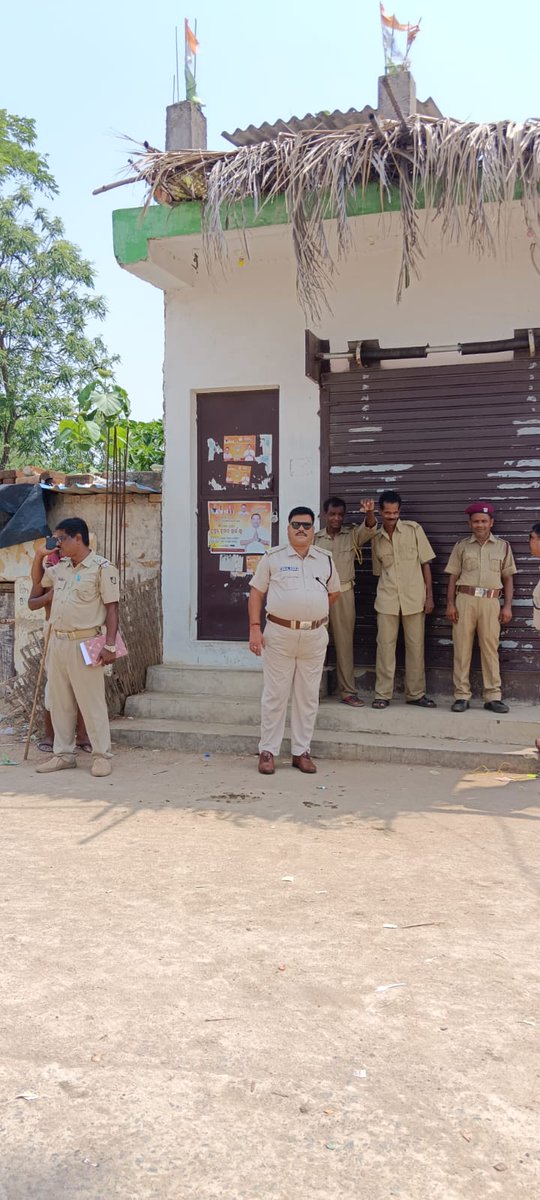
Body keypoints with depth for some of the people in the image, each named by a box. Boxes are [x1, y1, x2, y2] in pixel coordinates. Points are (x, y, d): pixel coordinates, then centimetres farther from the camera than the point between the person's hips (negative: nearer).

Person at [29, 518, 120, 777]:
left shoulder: (102, 568, -9)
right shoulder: (59, 567, 13)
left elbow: (112, 608, -11)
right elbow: (37, 585, 29)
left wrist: (110, 645, -17)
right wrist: (39, 556, 15)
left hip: (83, 644, -7)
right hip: (57, 641, 7)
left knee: (92, 702, -2)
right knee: (59, 701, 11)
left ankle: (102, 756, 6)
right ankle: (64, 754, 21)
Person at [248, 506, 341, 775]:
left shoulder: (325, 560, 9)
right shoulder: (272, 558, 1)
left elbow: (334, 592, 23)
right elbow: (256, 593, 1)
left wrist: (314, 611, 12)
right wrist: (255, 628, -8)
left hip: (315, 636, 3)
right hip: (279, 634, -3)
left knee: (308, 697, 8)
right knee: (275, 695, 2)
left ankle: (301, 752, 19)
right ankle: (267, 751, 11)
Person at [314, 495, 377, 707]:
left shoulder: (352, 534, 1)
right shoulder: (315, 538, 4)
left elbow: (369, 529, -19)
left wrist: (370, 513, -40)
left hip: (344, 594, -1)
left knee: (344, 643, 4)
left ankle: (348, 692, 9)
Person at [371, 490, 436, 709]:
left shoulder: (413, 529, 1)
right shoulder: (376, 538, 7)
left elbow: (425, 563, 2)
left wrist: (429, 595, -2)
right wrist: (384, 593, 11)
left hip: (414, 598, -1)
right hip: (387, 600, 1)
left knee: (415, 646, 4)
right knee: (385, 645, 1)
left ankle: (415, 693, 15)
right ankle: (382, 694, 8)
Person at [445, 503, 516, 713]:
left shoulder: (503, 546, 9)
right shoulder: (462, 546, 8)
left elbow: (508, 578, 10)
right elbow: (453, 576, 7)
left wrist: (507, 605, 2)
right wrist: (450, 603, -1)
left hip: (491, 602, 0)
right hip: (465, 600, 0)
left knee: (490, 649, 1)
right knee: (462, 648, 0)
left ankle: (493, 697, 6)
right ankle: (461, 696, 5)